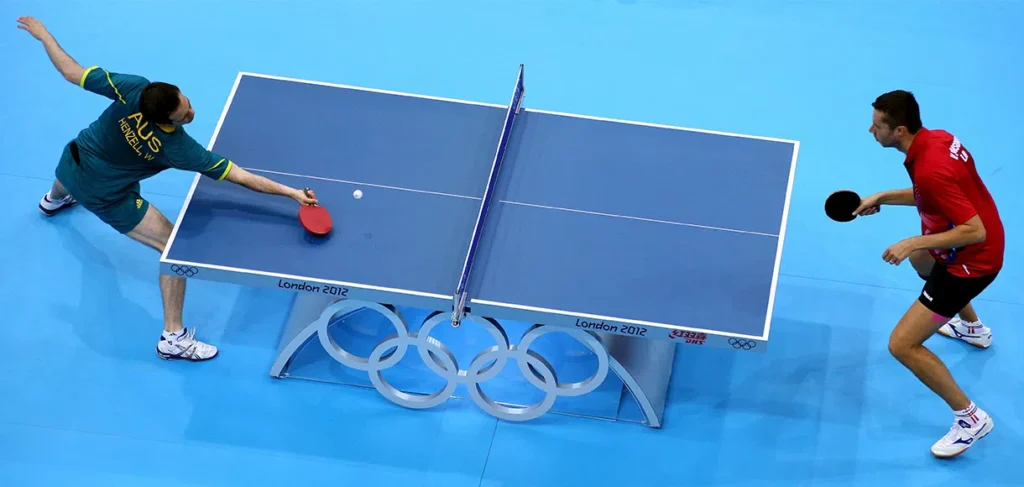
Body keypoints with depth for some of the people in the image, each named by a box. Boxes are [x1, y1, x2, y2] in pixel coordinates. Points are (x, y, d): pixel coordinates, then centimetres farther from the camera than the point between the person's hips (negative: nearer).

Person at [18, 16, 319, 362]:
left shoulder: (134, 88, -33)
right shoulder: (176, 147, -37)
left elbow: (72, 73, -23)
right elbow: (238, 176, -37)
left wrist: (43, 35, -8)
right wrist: (290, 192, -35)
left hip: (70, 164, 6)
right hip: (106, 197, -6)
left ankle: (55, 199, 86)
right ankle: (172, 339, -1)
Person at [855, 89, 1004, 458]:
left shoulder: (931, 169, -34)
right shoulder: (937, 137, -5)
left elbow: (975, 231, -34)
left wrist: (913, 243, -33)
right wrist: (882, 198, 5)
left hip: (973, 260, -10)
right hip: (968, 248, 10)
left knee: (902, 345, -13)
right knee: (921, 261, 43)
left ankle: (970, 418, 1)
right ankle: (973, 328, 64)